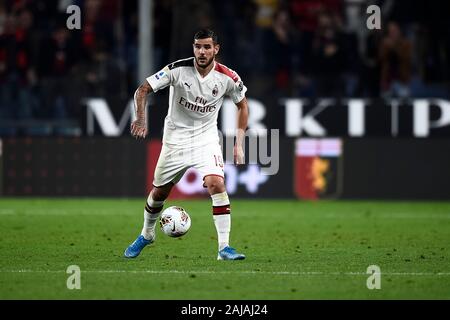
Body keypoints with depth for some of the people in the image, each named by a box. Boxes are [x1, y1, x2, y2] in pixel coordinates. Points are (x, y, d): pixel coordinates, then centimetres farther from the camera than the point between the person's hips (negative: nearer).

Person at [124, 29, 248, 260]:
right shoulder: (178, 69, -17)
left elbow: (242, 105, 6)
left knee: (217, 184, -23)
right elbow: (143, 90, -14)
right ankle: (146, 235, 40)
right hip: (176, 138, 0)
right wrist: (141, 119, -31)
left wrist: (239, 144, 1)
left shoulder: (227, 77, -11)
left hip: (206, 139, 0)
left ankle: (224, 248, -19)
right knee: (159, 191, 11)